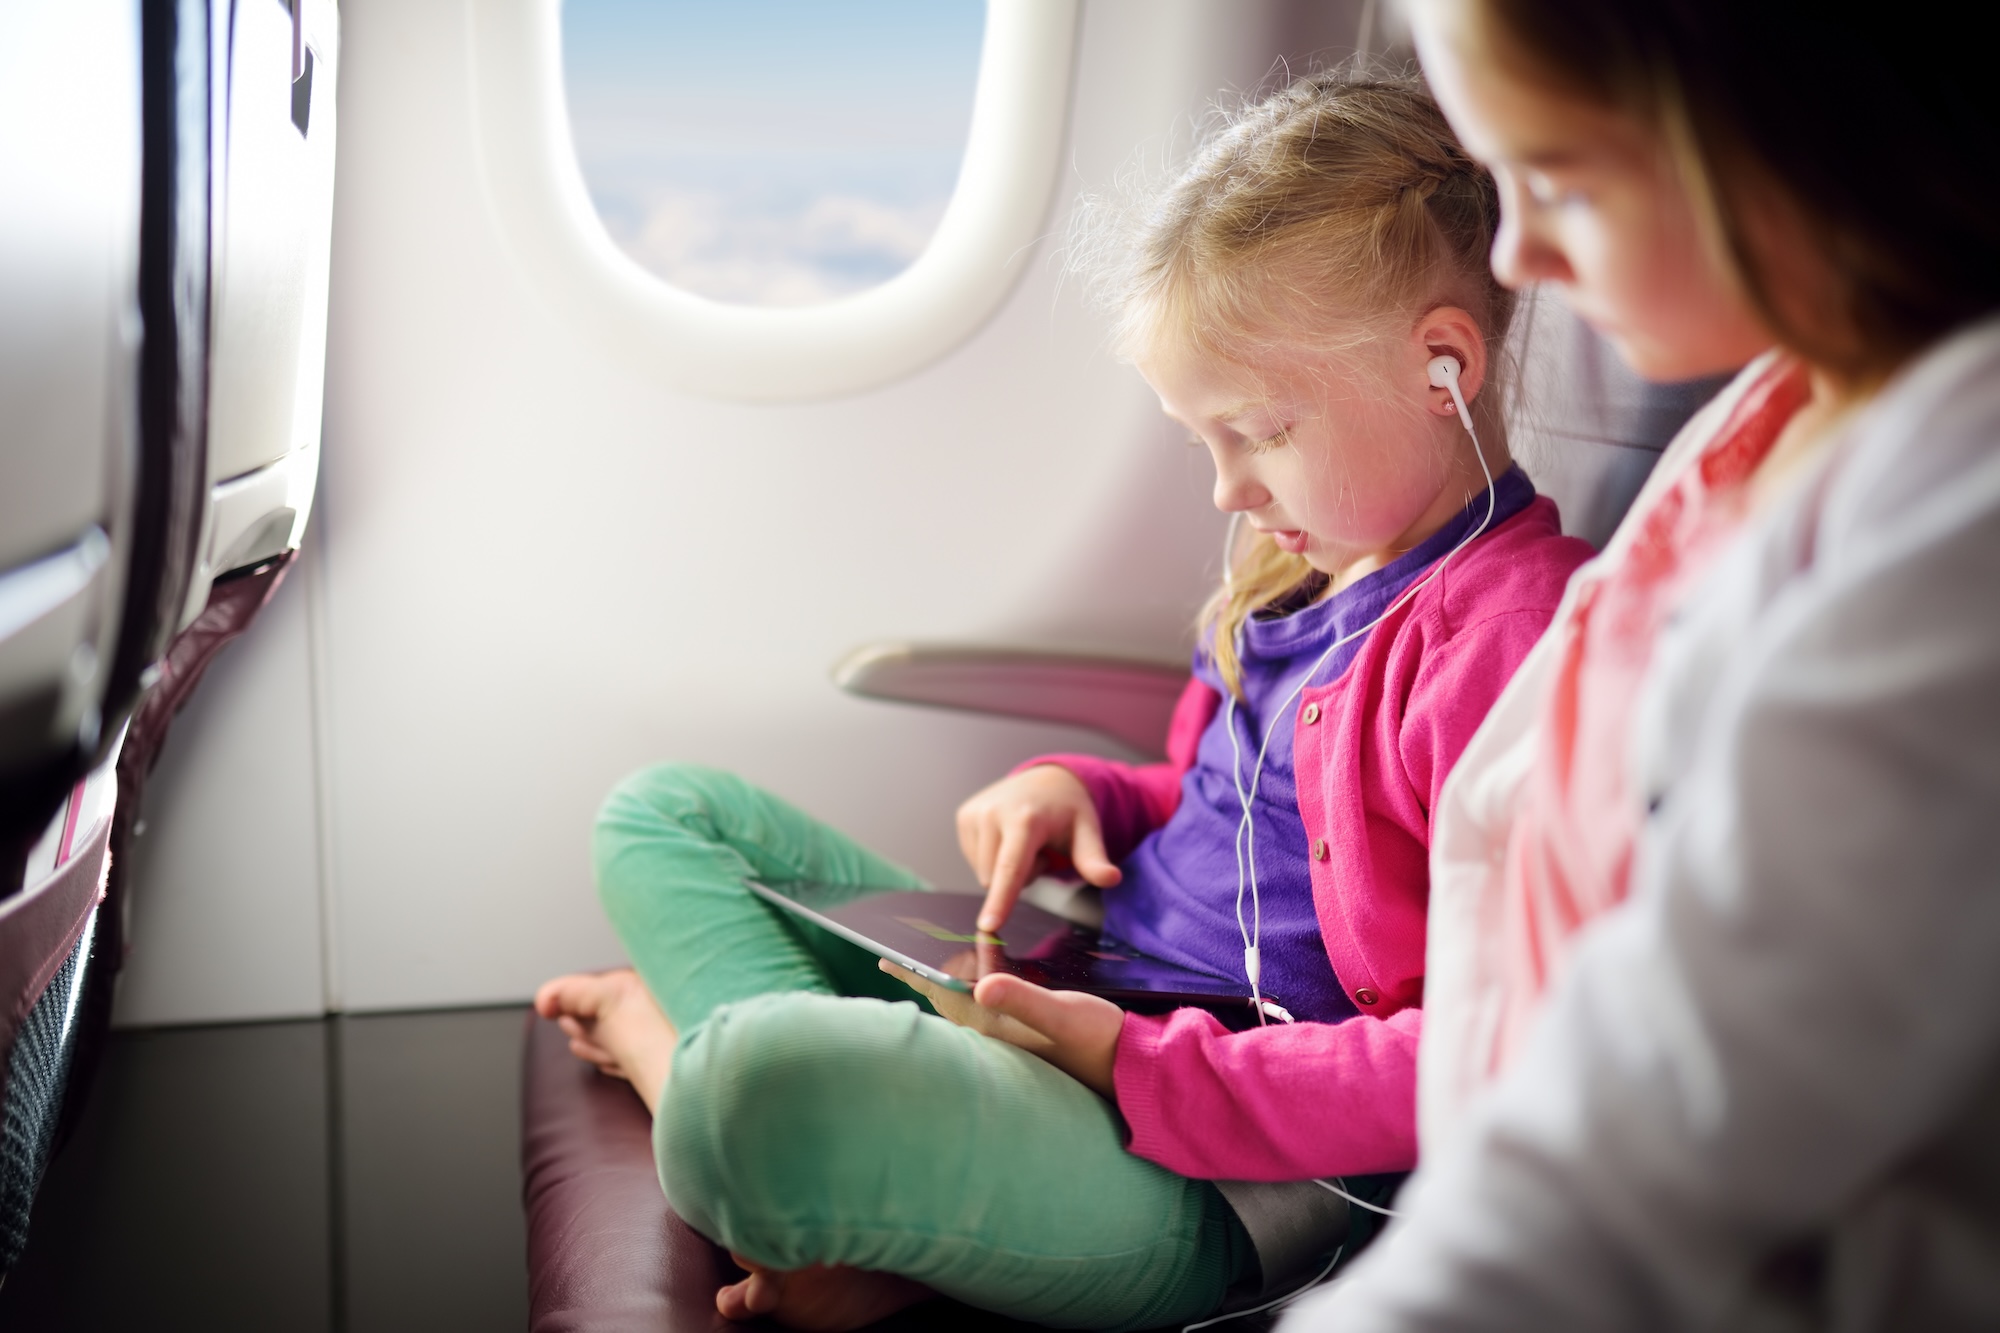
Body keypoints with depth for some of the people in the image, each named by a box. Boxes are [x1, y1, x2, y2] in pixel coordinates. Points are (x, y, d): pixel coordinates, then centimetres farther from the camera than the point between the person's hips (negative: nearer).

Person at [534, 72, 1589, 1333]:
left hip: (1214, 1180, -10)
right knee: (660, 815, 13)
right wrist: (1079, 791, 5)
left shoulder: (1511, 631, -18)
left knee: (770, 1084, -40)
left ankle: (686, 1043, -1)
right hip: (1081, 1009, 11)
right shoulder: (1318, 558, 12)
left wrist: (1150, 1072, -23)